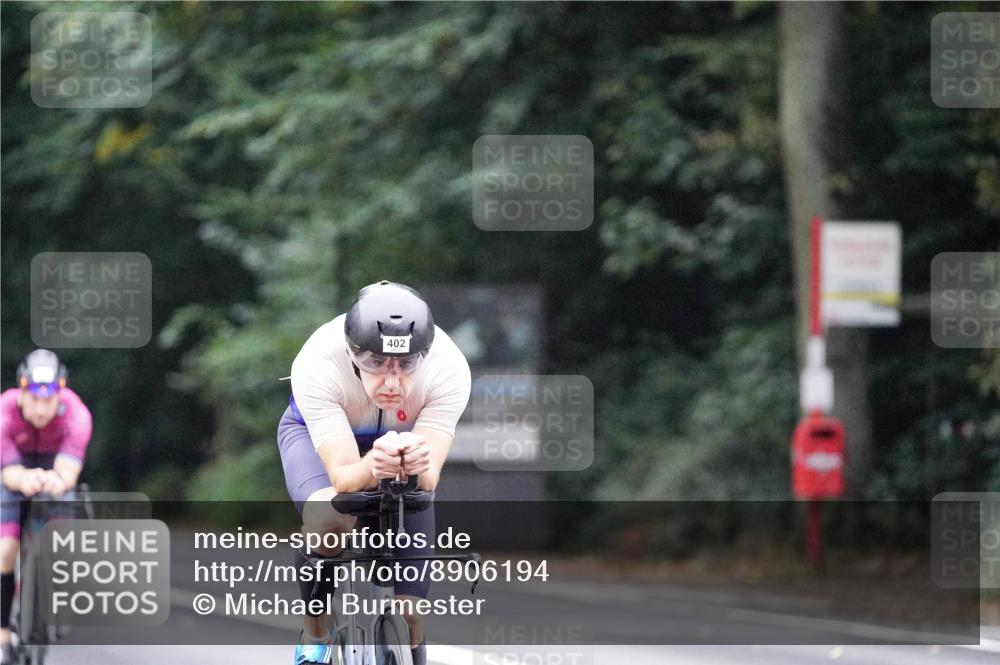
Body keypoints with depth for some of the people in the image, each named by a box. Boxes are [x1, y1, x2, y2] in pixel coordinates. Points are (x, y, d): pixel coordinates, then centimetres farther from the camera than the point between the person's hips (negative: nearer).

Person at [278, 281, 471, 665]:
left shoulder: (449, 370, -36)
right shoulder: (317, 366, -40)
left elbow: (429, 479, -38)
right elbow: (343, 477, -43)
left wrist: (419, 466, -62)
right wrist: (373, 467, -65)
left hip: (406, 437, 2)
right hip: (317, 433, -2)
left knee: (409, 607, -8)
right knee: (328, 520, -35)